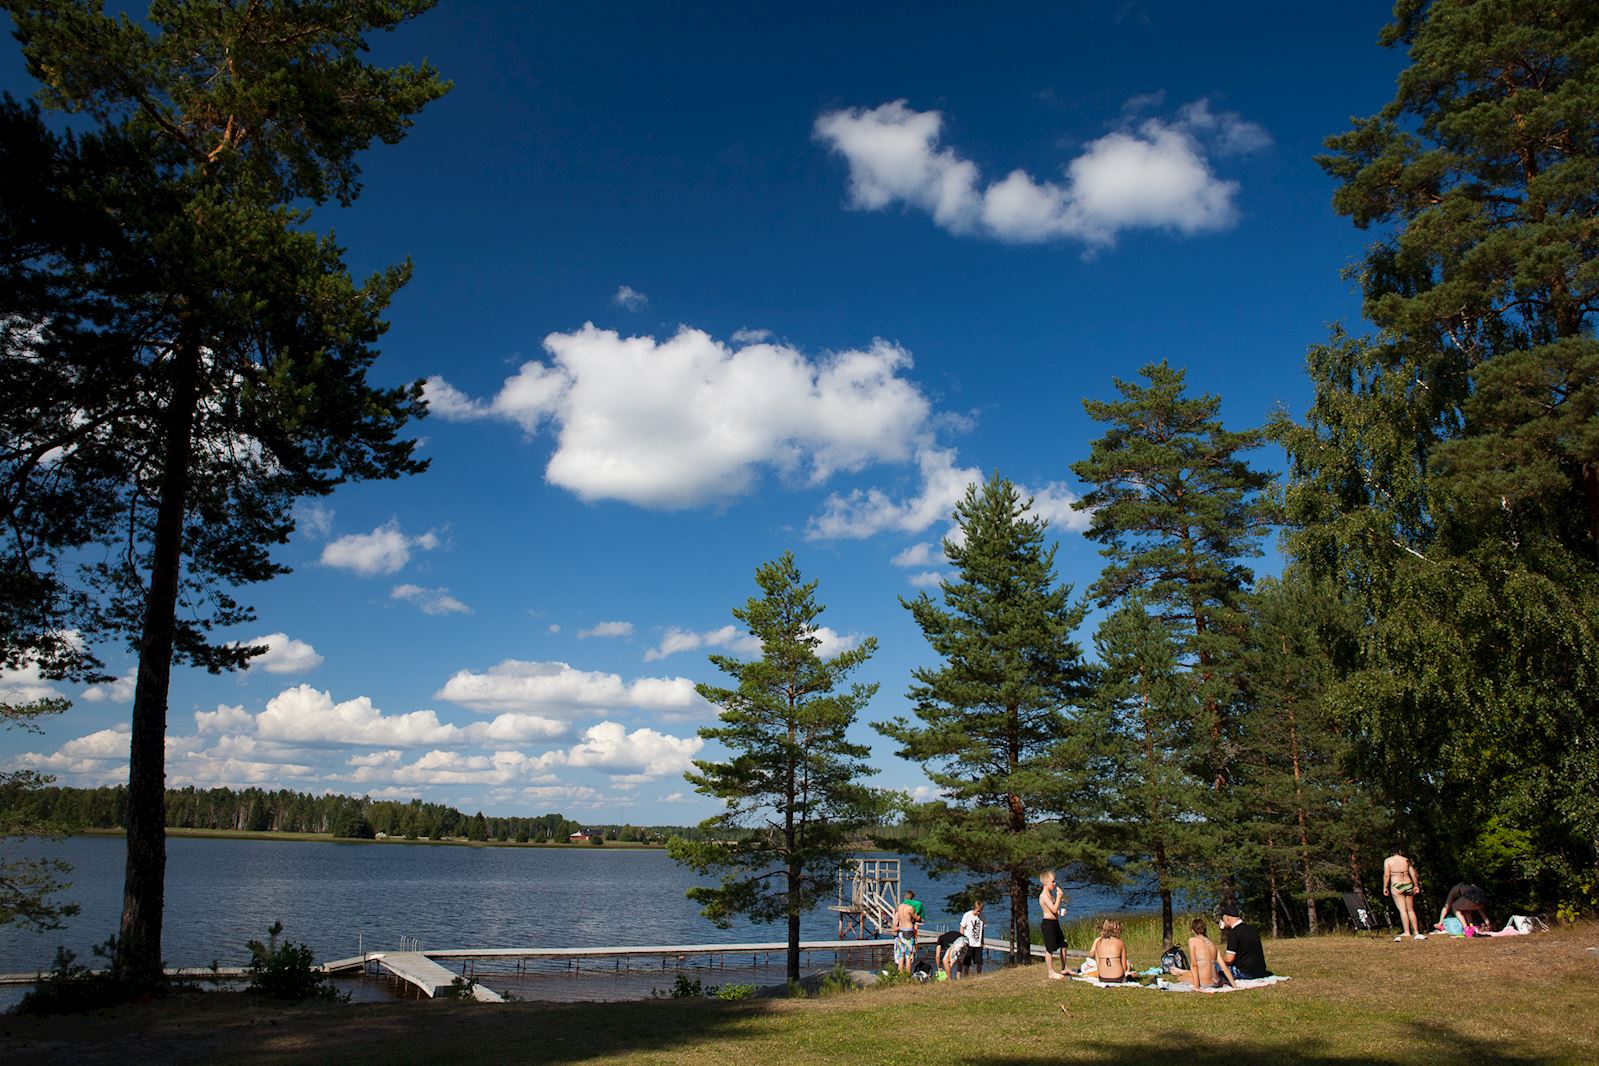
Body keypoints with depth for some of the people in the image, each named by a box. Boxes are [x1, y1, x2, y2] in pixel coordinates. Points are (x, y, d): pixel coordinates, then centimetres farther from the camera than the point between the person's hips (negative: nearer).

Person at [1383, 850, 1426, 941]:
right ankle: (1416, 932, 11)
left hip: (1397, 886, -3)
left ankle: (1407, 932, -15)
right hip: (1408, 885, 3)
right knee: (1411, 909, 11)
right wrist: (1416, 886, 15)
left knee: (1402, 910, -8)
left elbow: (1386, 875, -5)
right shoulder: (1406, 860, 9)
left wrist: (1385, 887, 0)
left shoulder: (1388, 860, 1)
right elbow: (1413, 873, 6)